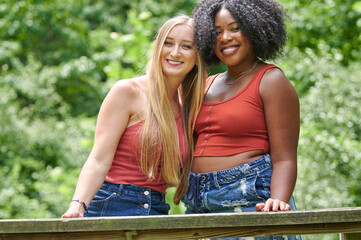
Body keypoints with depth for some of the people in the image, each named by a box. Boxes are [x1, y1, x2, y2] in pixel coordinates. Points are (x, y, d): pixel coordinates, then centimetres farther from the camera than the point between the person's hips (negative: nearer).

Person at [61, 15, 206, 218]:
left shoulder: (188, 109, 13)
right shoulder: (127, 92, -3)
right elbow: (99, 161, -10)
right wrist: (78, 206, -23)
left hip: (157, 212, 4)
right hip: (114, 208, -4)